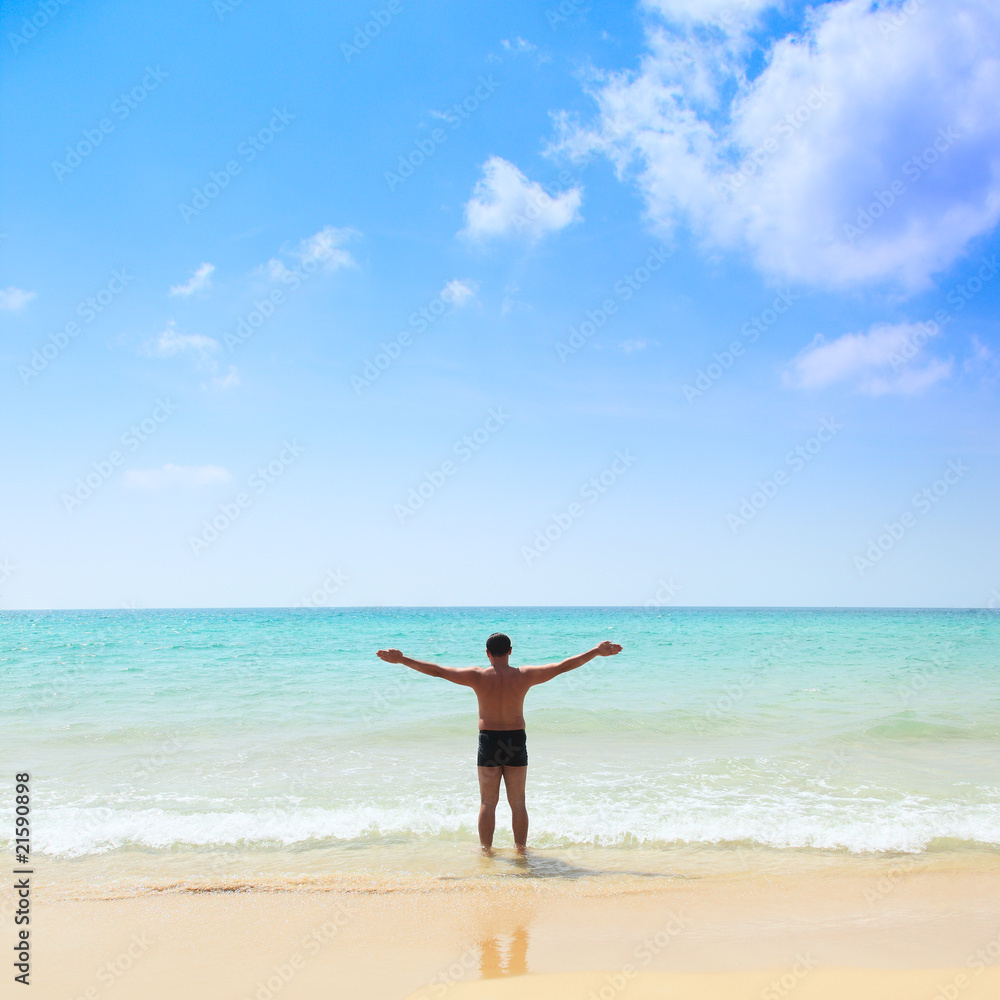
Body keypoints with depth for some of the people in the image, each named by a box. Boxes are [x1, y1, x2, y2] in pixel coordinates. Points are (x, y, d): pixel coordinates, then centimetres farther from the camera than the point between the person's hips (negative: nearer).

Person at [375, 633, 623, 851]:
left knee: (488, 803, 10)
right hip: (516, 742, 1)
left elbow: (436, 670, -7)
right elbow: (563, 666, -2)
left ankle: (486, 850, 15)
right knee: (518, 803, 12)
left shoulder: (478, 676, -9)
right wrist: (596, 651, 6)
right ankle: (521, 849, 19)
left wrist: (401, 659, 1)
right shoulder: (524, 675, -6)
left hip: (489, 742, -1)